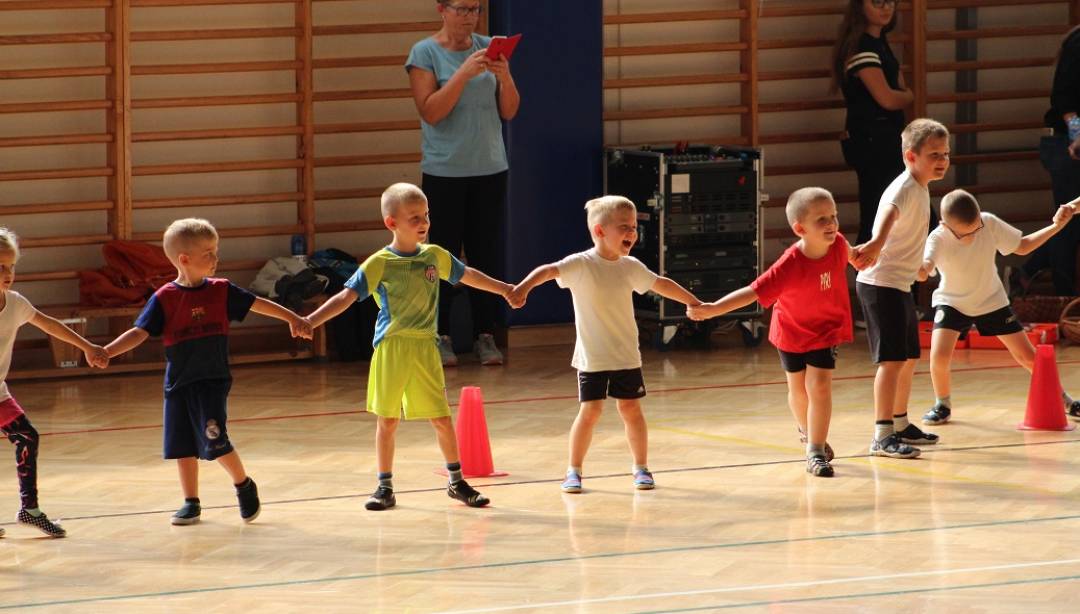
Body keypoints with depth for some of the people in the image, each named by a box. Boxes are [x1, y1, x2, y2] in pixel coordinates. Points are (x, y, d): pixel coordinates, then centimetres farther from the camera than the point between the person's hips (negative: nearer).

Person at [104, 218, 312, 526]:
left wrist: (293, 318, 9)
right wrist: (106, 352, -20)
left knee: (215, 440, -12)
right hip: (178, 383, 1)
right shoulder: (164, 299, -5)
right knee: (183, 446, 7)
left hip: (213, 379, -1)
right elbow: (139, 333, -8)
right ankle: (191, 502, 21)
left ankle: (244, 485, 11)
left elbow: (257, 304, 9)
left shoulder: (221, 291, 0)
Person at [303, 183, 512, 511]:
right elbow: (346, 297, -10)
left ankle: (456, 482, 19)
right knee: (387, 420, 4)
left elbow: (467, 275, 23)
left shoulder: (435, 256, 6)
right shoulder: (380, 264, -6)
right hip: (391, 348, -3)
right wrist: (311, 321, -21)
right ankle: (385, 487, 14)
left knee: (441, 418, 4)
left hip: (425, 348, 3)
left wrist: (505, 289, 33)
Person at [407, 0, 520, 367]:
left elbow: (509, 112, 7)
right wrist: (464, 73, -21)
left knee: (488, 255, 2)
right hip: (445, 171, -3)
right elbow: (430, 112, -13)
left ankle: (486, 336, 8)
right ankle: (440, 337, 6)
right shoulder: (425, 53, -3)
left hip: (489, 168, 3)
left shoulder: (489, 48, 7)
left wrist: (505, 78, -12)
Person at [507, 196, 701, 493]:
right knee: (590, 411, -5)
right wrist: (524, 287, -46)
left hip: (626, 356, 4)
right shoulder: (582, 265, -14)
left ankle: (641, 468, 20)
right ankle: (574, 471, 8)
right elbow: (549, 270, -28)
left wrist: (695, 303, 22)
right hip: (592, 357, -4)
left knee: (631, 408, 6)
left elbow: (662, 285, 15)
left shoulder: (630, 267, 1)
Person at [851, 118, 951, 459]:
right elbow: (889, 212, -42)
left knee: (909, 358, 18)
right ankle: (882, 437, -14)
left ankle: (900, 424, 32)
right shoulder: (904, 188, -19)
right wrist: (876, 244, -63)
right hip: (881, 285, -10)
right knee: (892, 358, -14)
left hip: (900, 285, 10)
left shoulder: (921, 188, 12)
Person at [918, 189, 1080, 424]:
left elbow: (1022, 246, -5)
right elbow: (922, 271, -51)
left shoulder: (990, 224, -23)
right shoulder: (938, 239, -31)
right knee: (939, 355, -23)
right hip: (952, 302, -2)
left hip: (991, 300, 2)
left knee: (1028, 357, 3)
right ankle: (942, 405, 5)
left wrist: (1056, 227, -14)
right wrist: (917, 266, -77)